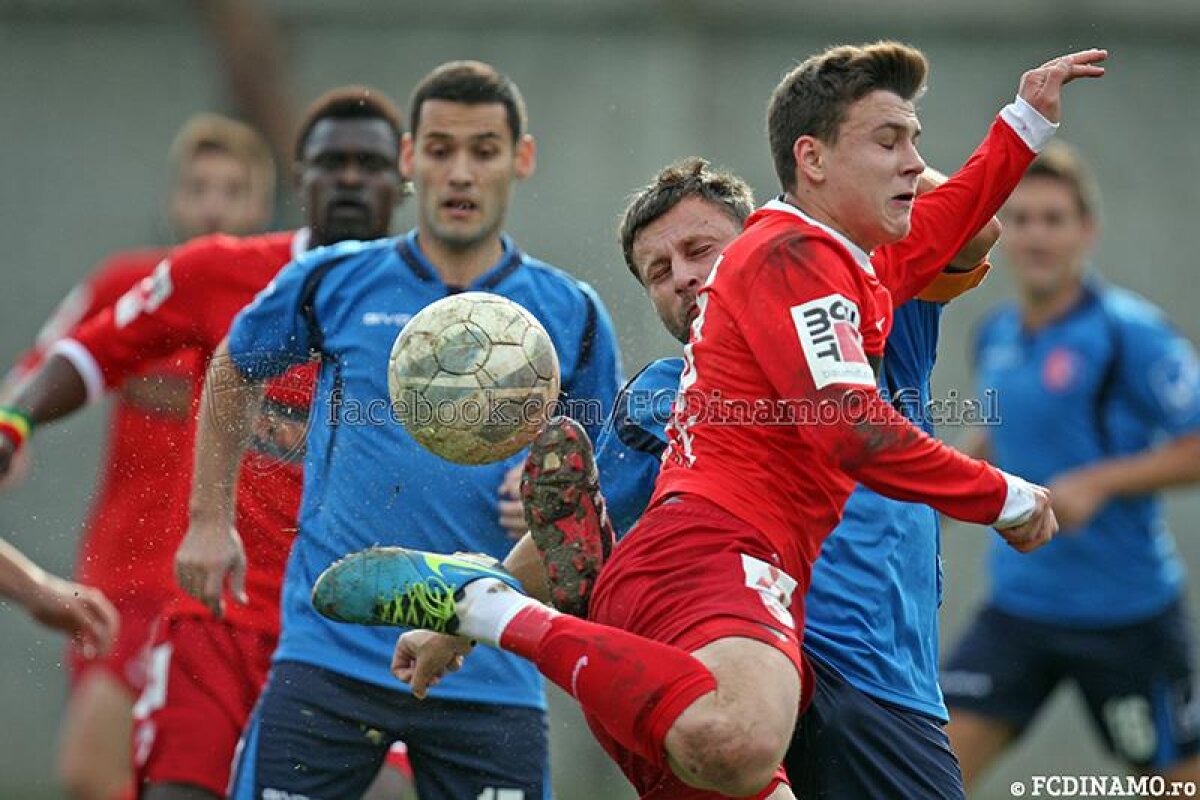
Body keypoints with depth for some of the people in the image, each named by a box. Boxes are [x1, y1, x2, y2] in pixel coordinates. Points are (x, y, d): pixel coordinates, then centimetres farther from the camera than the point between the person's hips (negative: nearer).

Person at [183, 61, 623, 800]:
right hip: (330, 651, 0)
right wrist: (212, 521, 18)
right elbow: (234, 373, 22)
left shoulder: (571, 315, 4)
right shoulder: (333, 282, 4)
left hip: (489, 677, 1)